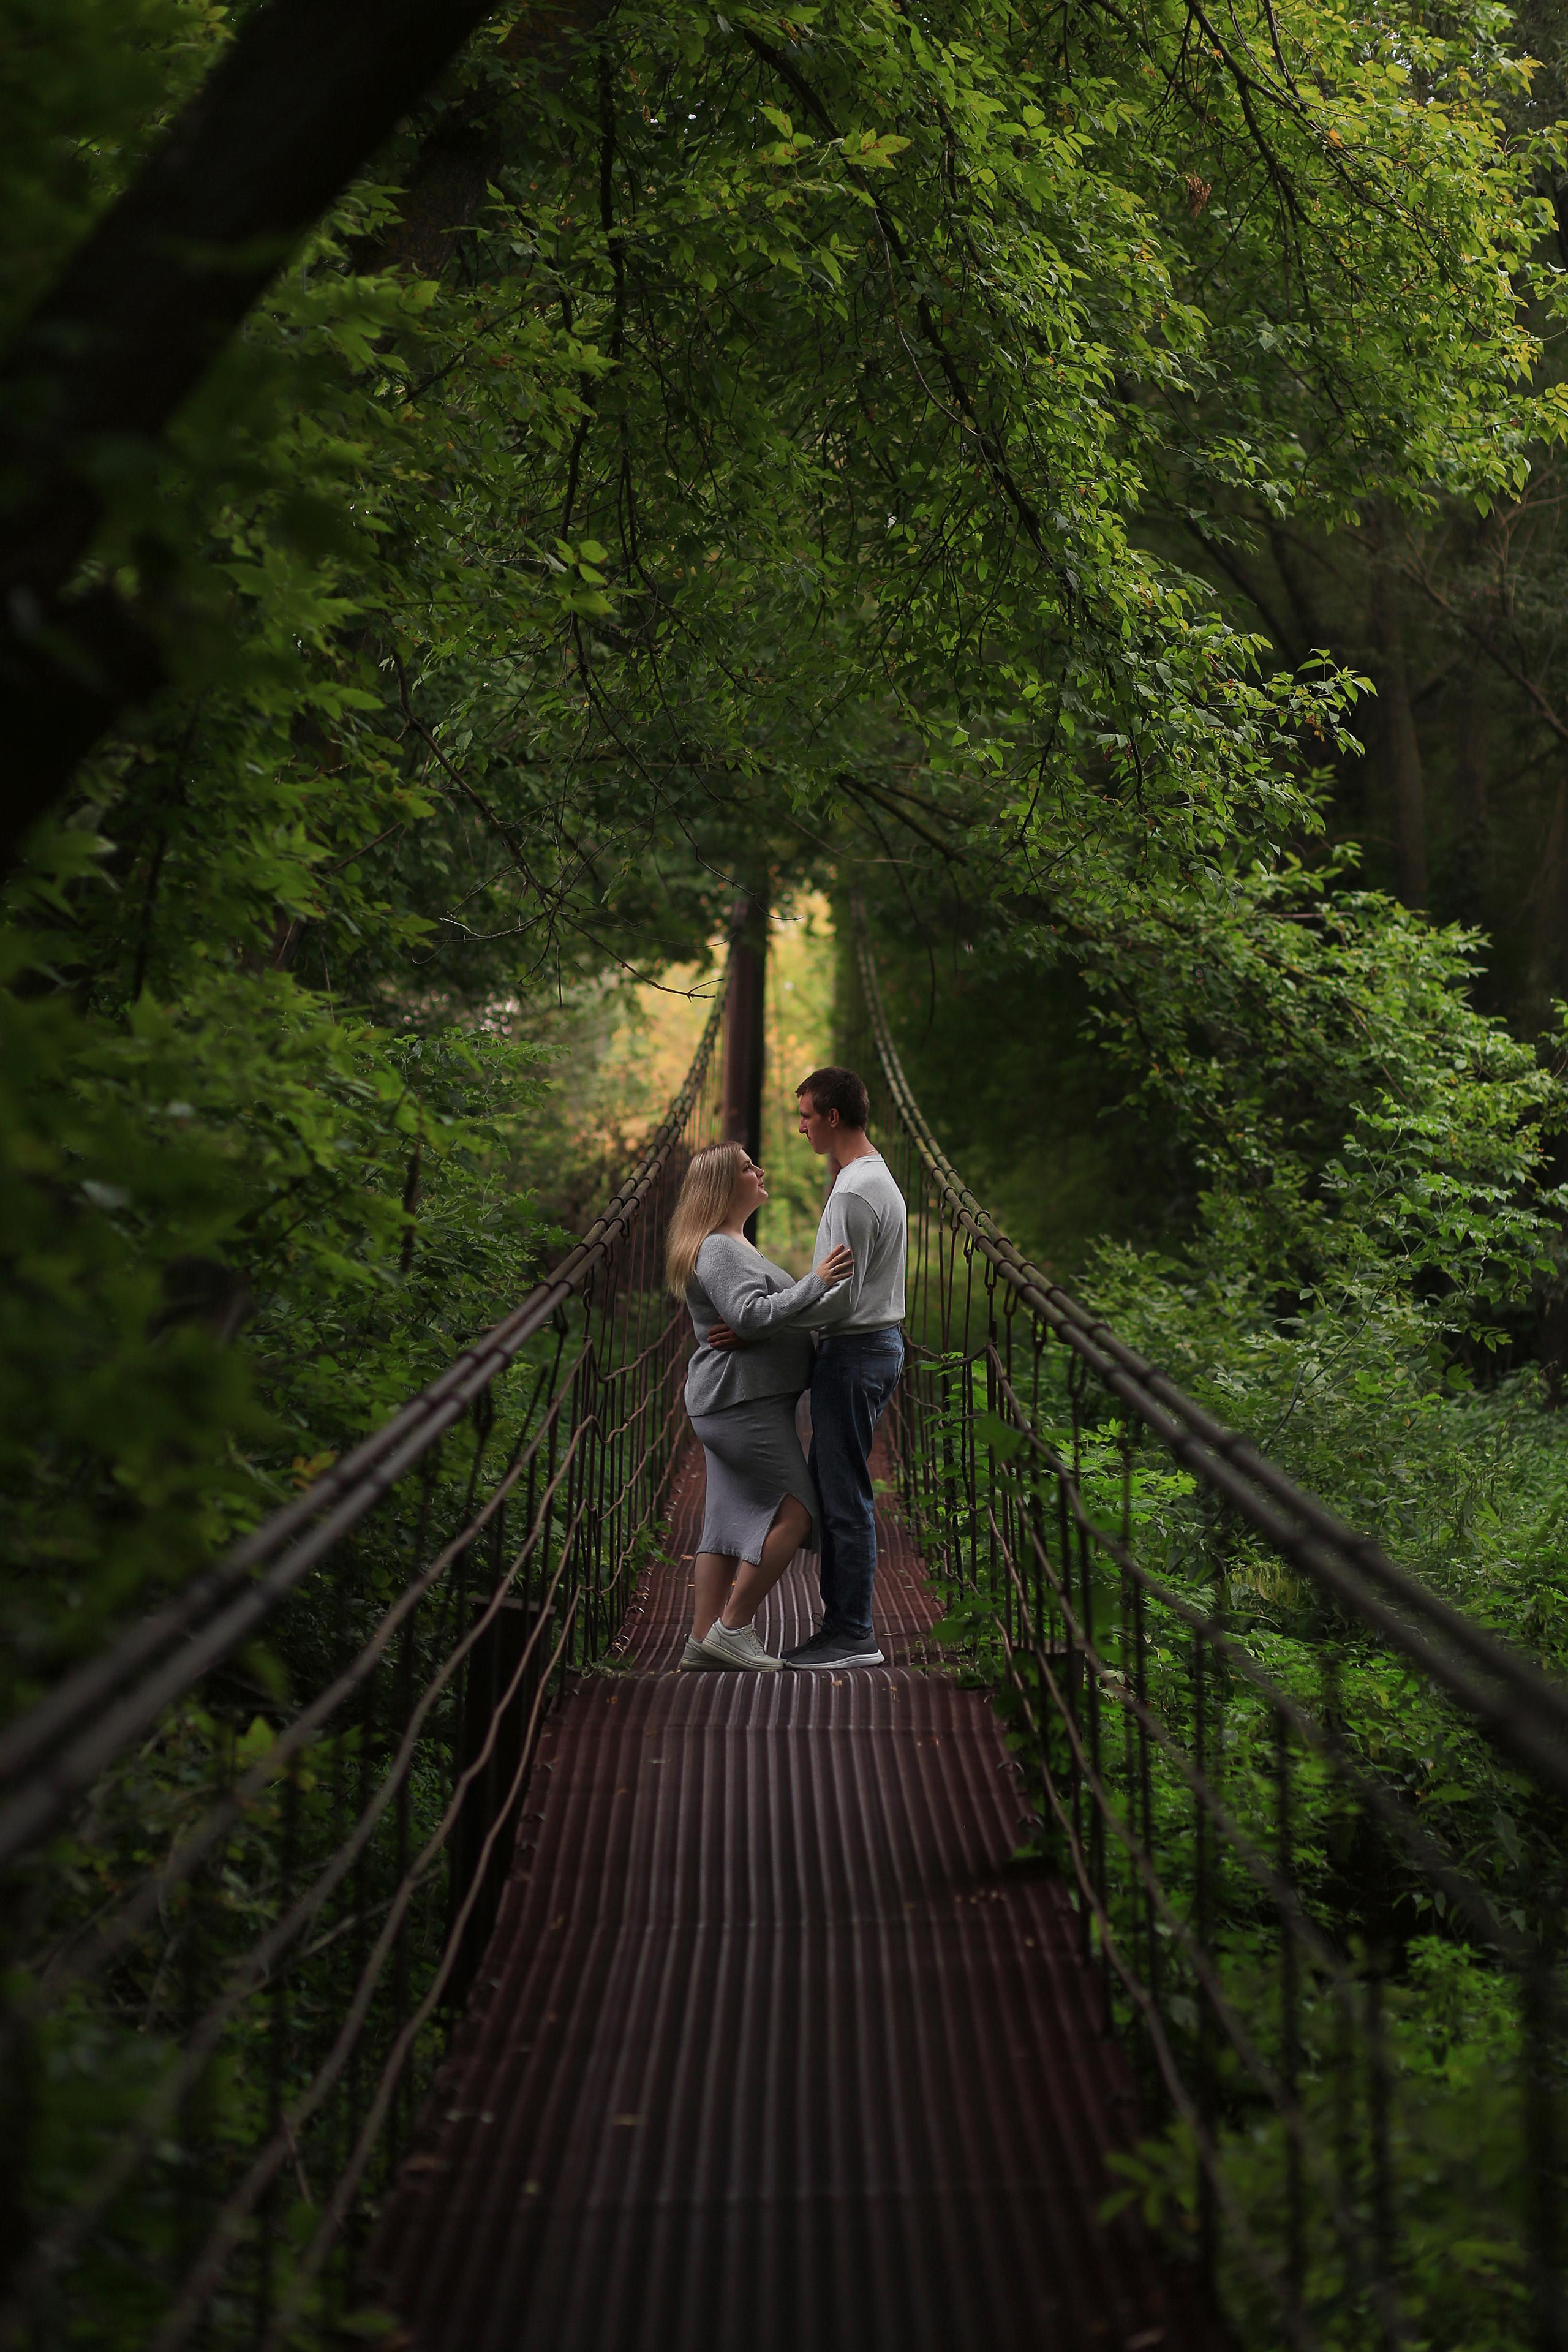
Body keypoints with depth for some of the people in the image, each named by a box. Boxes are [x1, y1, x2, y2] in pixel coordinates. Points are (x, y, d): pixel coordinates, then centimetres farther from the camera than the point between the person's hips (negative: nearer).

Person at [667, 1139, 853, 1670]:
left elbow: (766, 1313, 31)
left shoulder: (732, 1247, 21)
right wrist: (816, 1283, -25)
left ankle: (703, 1640, 7)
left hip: (733, 1405, 11)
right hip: (744, 1401, -11)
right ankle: (732, 1627, -9)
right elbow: (750, 1316, -26)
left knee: (731, 1519, 8)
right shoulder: (719, 1250, -14)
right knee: (794, 1511, -11)